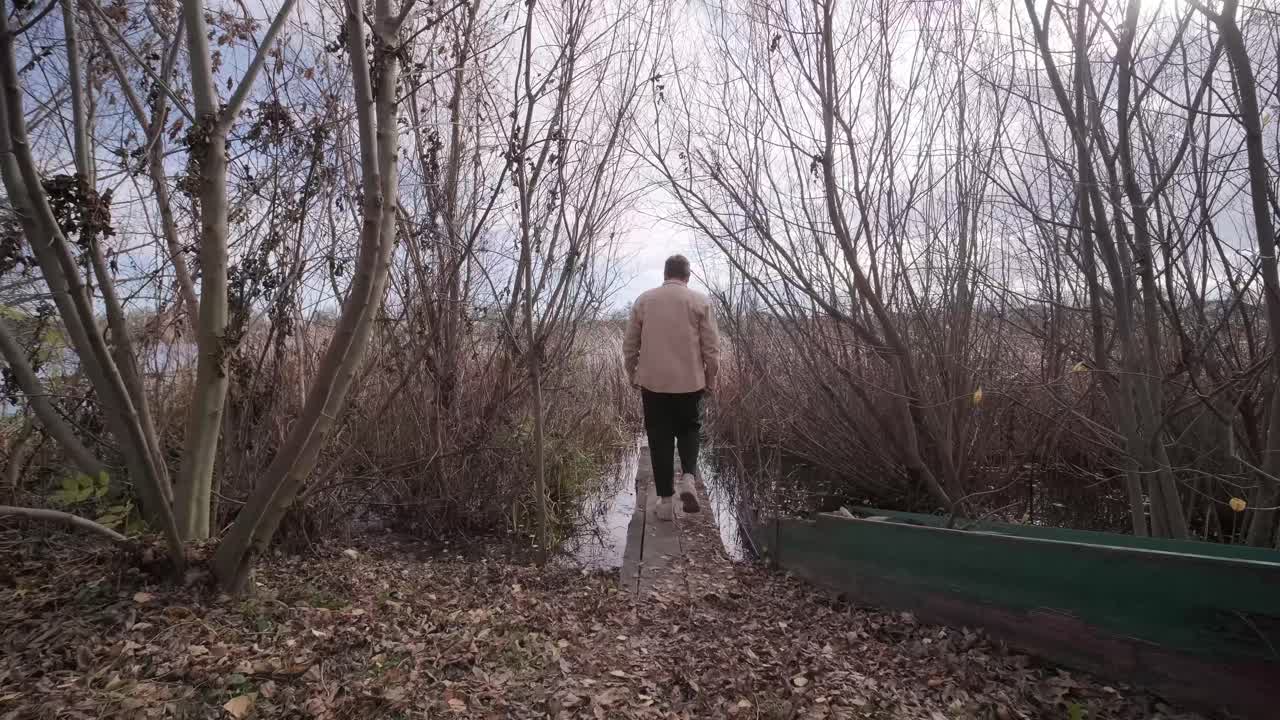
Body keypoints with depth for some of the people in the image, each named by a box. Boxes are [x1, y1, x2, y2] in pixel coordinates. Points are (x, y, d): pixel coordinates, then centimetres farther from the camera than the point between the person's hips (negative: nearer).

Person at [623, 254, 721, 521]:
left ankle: (665, 499, 11)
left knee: (660, 440, 8)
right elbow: (711, 347, -2)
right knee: (689, 431, 19)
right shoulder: (700, 301, -2)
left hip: (653, 382, 1)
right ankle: (688, 477, -2)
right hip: (690, 382, -1)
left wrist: (632, 374, 18)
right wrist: (710, 379, 9)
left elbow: (630, 345, 6)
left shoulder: (643, 300, 4)